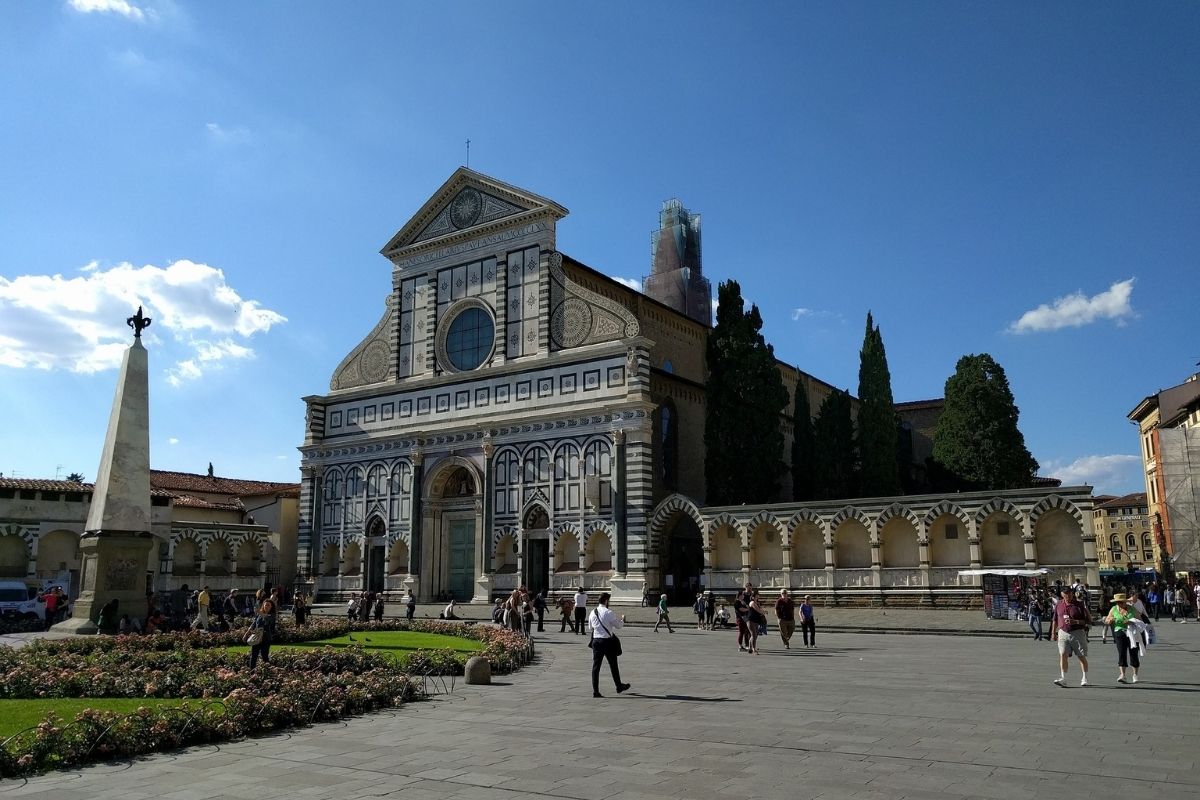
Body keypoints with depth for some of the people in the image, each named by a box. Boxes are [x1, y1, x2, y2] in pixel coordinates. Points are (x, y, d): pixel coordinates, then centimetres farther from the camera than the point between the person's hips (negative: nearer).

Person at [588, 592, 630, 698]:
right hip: (607, 641, -4)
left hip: (596, 640, 4)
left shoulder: (592, 613, 2)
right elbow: (618, 626, -7)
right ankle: (619, 686, 30)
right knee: (613, 665, 14)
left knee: (596, 666, 6)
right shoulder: (608, 613, -15)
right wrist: (622, 619, 15)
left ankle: (595, 691, 3)